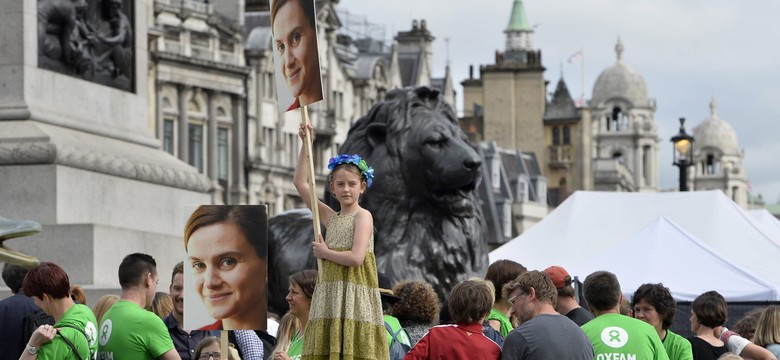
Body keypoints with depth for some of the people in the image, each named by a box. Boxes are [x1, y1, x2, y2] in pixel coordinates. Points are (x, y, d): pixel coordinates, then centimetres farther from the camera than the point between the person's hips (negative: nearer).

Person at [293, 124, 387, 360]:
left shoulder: (363, 216, -1)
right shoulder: (331, 218, 17)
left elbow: (356, 257, -15)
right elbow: (300, 182, 20)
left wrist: (324, 252, -2)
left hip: (355, 299, -6)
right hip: (330, 299, 6)